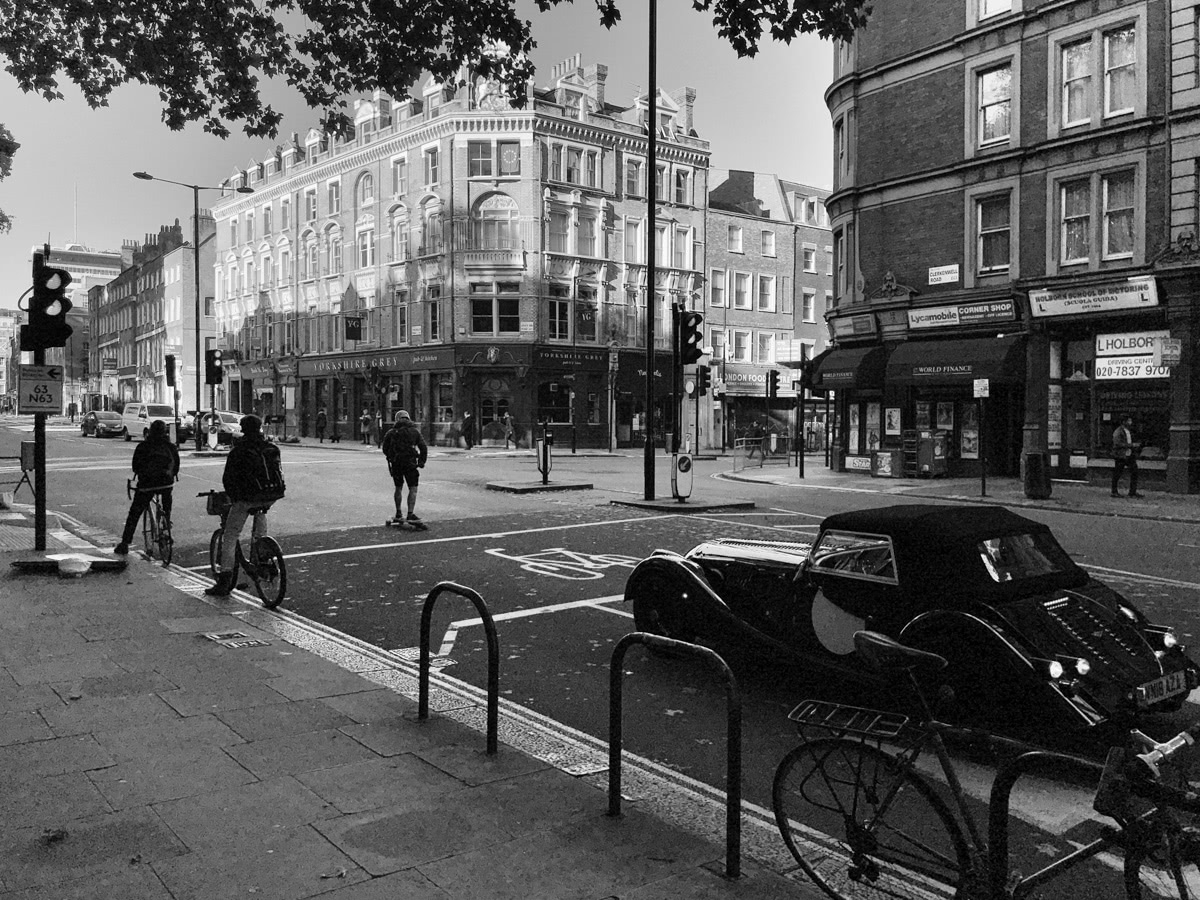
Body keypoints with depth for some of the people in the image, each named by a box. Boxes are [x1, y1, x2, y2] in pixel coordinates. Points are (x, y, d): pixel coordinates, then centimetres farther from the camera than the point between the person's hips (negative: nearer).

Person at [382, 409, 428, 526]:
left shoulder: (391, 432, 7)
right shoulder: (415, 431, 4)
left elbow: (385, 449, 7)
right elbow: (423, 448, 0)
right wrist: (421, 462, 6)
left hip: (395, 464, 3)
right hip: (410, 463, -3)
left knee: (398, 488, 17)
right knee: (413, 489, -2)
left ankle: (399, 514, 21)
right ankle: (410, 514, -13)